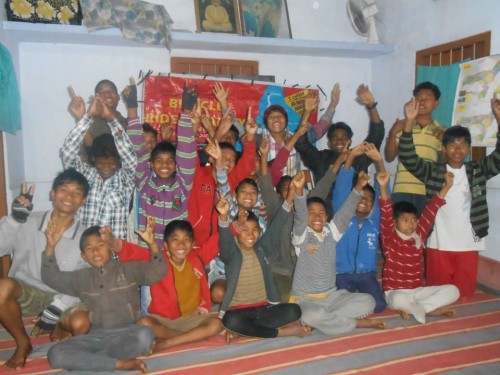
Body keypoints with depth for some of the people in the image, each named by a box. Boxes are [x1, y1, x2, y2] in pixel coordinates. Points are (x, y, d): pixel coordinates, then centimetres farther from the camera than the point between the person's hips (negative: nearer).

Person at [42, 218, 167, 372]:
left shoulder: (129, 269, 7)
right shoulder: (82, 278, 18)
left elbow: (157, 273, -7)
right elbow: (51, 277, 15)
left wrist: (152, 244, -25)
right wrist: (50, 246, 1)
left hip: (125, 333, -2)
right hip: (95, 336, 3)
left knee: (145, 336, -36)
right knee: (55, 355, -22)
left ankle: (88, 359, -16)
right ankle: (121, 363, -22)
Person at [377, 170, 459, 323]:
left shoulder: (419, 235, 3)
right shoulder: (389, 237, -10)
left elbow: (431, 210, 3)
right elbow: (386, 215, -25)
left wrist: (447, 186, 3)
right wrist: (383, 187, -38)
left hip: (417, 290, 6)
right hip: (396, 292, -6)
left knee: (452, 291, -10)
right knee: (399, 300, -39)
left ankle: (411, 307, -13)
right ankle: (429, 309, -11)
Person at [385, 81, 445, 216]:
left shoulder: (441, 131, 12)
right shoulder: (401, 126, 7)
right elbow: (389, 157, 6)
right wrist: (393, 134, -7)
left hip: (429, 192, 1)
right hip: (403, 190, -1)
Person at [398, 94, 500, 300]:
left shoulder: (478, 171, 4)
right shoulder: (433, 171, -2)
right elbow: (408, 158, -12)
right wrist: (409, 122, -22)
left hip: (468, 245, 1)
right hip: (439, 244, -1)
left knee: (464, 293, 11)